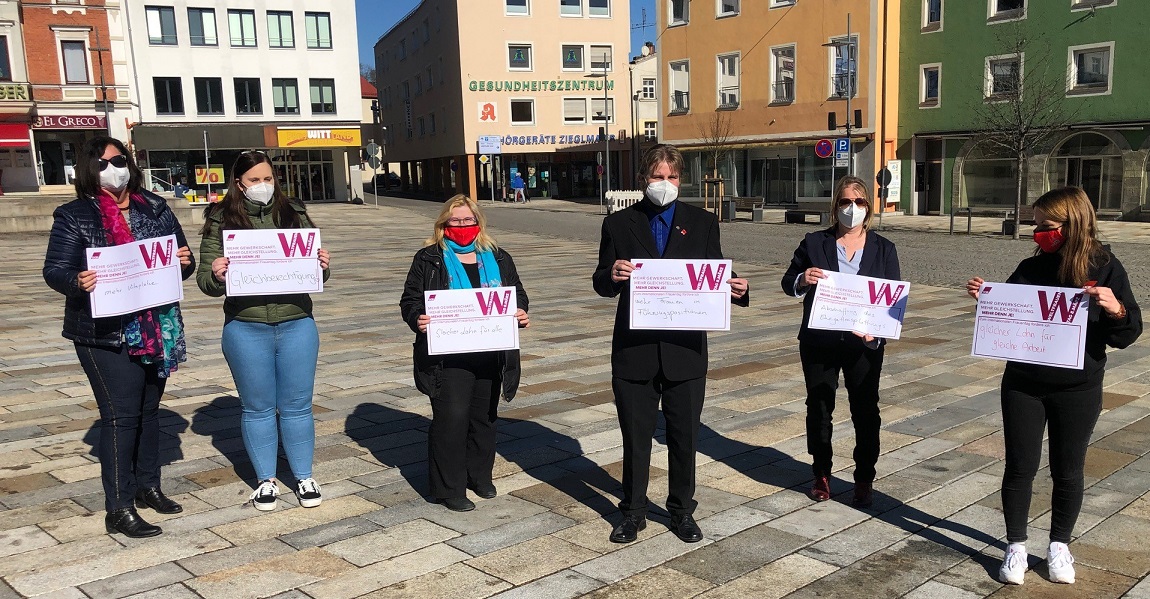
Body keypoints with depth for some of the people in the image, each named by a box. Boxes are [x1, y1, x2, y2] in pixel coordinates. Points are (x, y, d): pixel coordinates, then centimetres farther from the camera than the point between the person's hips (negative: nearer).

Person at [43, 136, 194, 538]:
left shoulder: (156, 209, 9)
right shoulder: (74, 216, -3)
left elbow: (180, 258, 14)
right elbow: (54, 270, -5)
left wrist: (185, 262, -9)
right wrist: (77, 282, -26)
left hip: (157, 330, 5)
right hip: (105, 334, -5)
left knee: (149, 408, 15)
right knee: (121, 414, -6)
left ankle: (148, 486, 30)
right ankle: (118, 510, 2)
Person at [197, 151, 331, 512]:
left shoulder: (294, 215, 6)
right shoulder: (221, 220, 1)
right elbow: (205, 280, 1)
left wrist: (322, 266, -11)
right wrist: (215, 275, -21)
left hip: (297, 325, 1)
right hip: (245, 330, -1)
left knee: (297, 406, 9)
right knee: (257, 408, 10)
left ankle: (304, 477, 24)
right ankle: (266, 480, 26)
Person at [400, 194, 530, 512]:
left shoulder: (499, 259, 12)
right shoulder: (428, 260, 2)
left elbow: (518, 296, 16)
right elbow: (409, 301, 0)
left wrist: (521, 314, -6)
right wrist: (417, 319, -22)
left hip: (490, 356, 4)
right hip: (448, 357, -4)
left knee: (484, 417, 14)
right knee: (451, 419, -4)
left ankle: (480, 476, 31)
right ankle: (449, 489, 8)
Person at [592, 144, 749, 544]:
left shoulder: (703, 223, 6)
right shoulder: (619, 224, 4)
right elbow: (601, 284, 2)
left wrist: (736, 289, -17)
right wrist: (612, 275, -21)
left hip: (685, 349, 1)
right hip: (634, 348, 0)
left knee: (684, 435, 10)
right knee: (635, 435, 10)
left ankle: (682, 511, 28)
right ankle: (633, 512, 26)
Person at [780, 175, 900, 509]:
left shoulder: (883, 249, 5)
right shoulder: (814, 243, 3)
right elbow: (788, 283, 6)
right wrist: (802, 280, -19)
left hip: (864, 341, 0)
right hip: (819, 341, 0)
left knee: (865, 410, 5)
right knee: (818, 408, 9)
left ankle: (864, 480, 18)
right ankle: (821, 474, 25)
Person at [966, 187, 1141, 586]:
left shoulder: (1105, 269, -7)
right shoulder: (1030, 269, -1)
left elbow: (1127, 334, -7)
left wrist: (1115, 309, -28)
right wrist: (986, 299, -11)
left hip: (1078, 391, -1)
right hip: (1023, 386, 2)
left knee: (1067, 471, 12)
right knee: (1020, 467, 7)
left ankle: (1059, 546, 30)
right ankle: (1016, 546, 21)